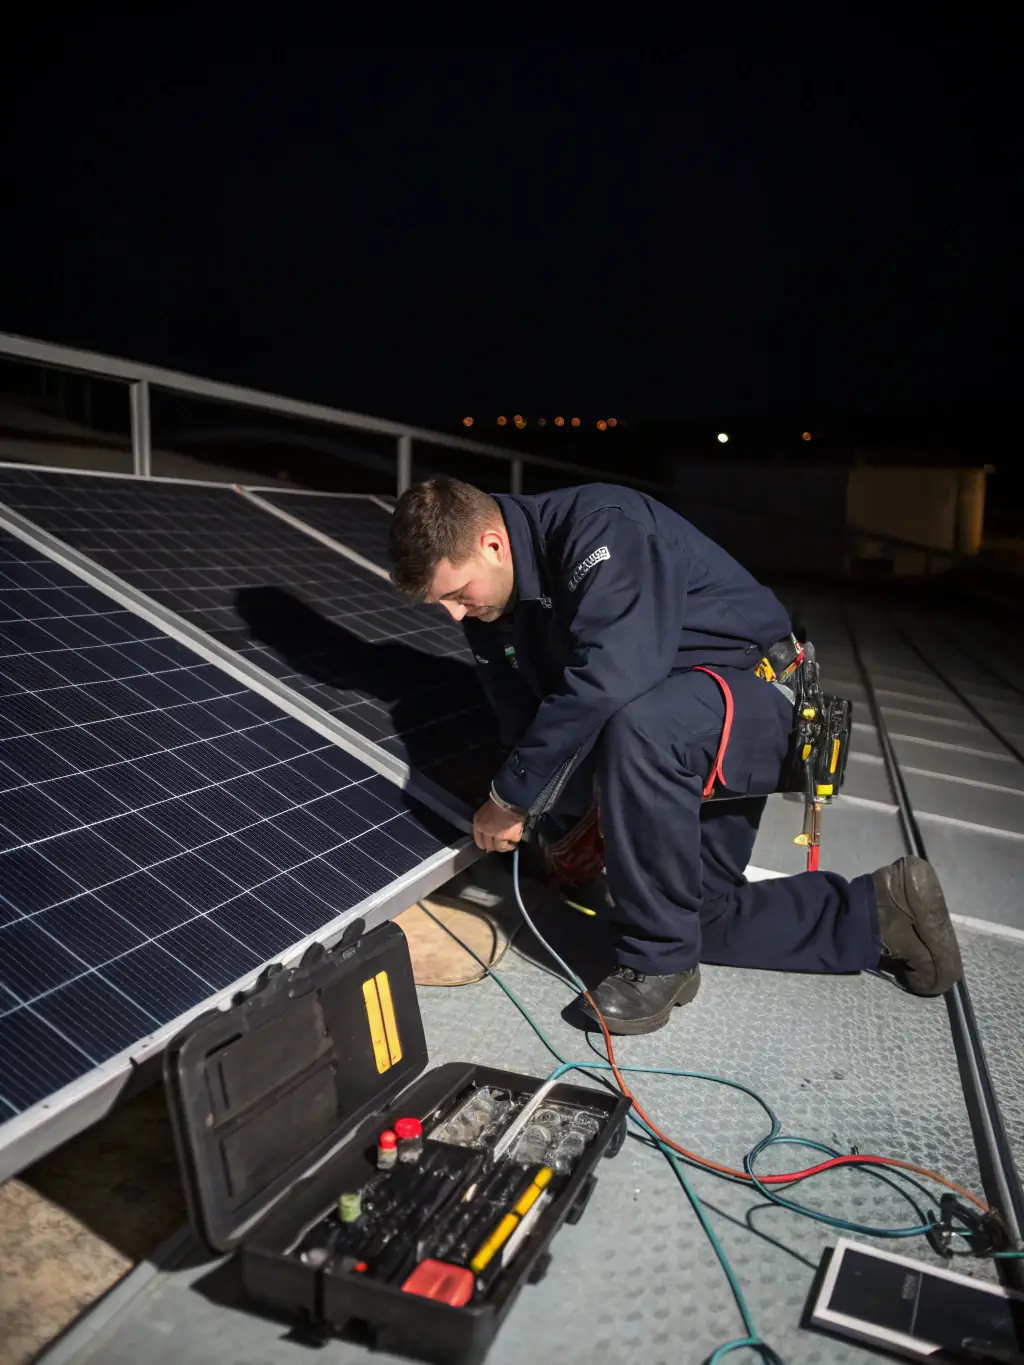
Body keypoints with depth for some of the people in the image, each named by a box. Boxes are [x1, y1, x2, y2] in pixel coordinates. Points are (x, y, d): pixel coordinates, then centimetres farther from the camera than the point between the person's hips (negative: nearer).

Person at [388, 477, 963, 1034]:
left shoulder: (600, 527, -28)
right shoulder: (492, 610, -2)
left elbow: (608, 679, -40)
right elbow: (525, 720, 2)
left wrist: (512, 795, -31)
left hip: (756, 688, -9)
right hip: (665, 727, 9)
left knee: (636, 728, -41)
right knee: (699, 915, 9)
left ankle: (659, 960, -22)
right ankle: (881, 911, 20)